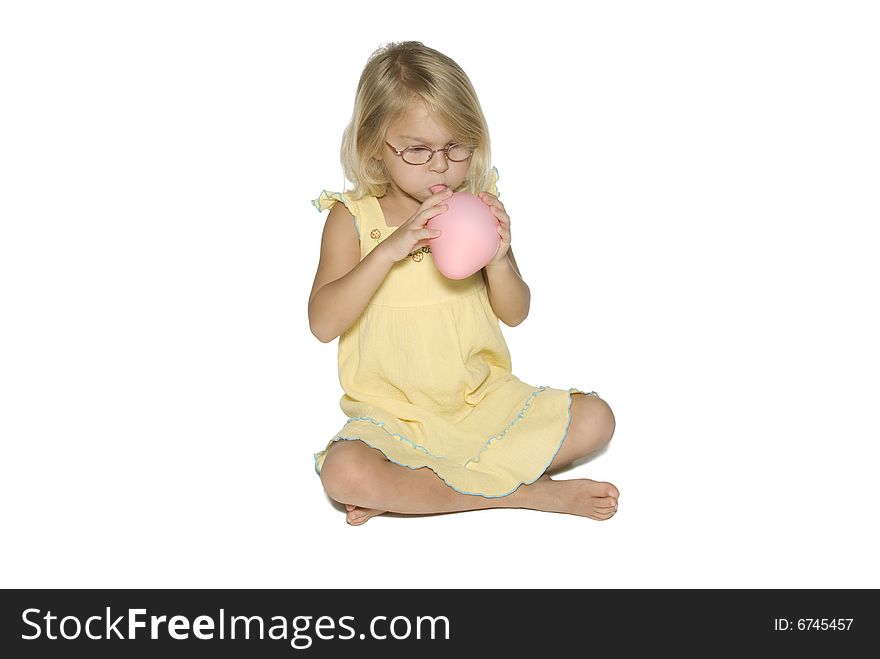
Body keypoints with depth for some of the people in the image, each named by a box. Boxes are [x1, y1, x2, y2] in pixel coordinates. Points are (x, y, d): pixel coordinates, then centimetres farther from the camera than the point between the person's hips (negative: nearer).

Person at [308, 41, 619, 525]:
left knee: (594, 418, -12)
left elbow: (515, 314, 5)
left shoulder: (481, 209, 1)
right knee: (343, 473, -32)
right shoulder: (353, 218, -6)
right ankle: (526, 492, -20)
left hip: (483, 398, 3)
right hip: (394, 412, -3)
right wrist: (389, 249, -27)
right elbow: (322, 323, -17)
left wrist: (498, 261, -17)